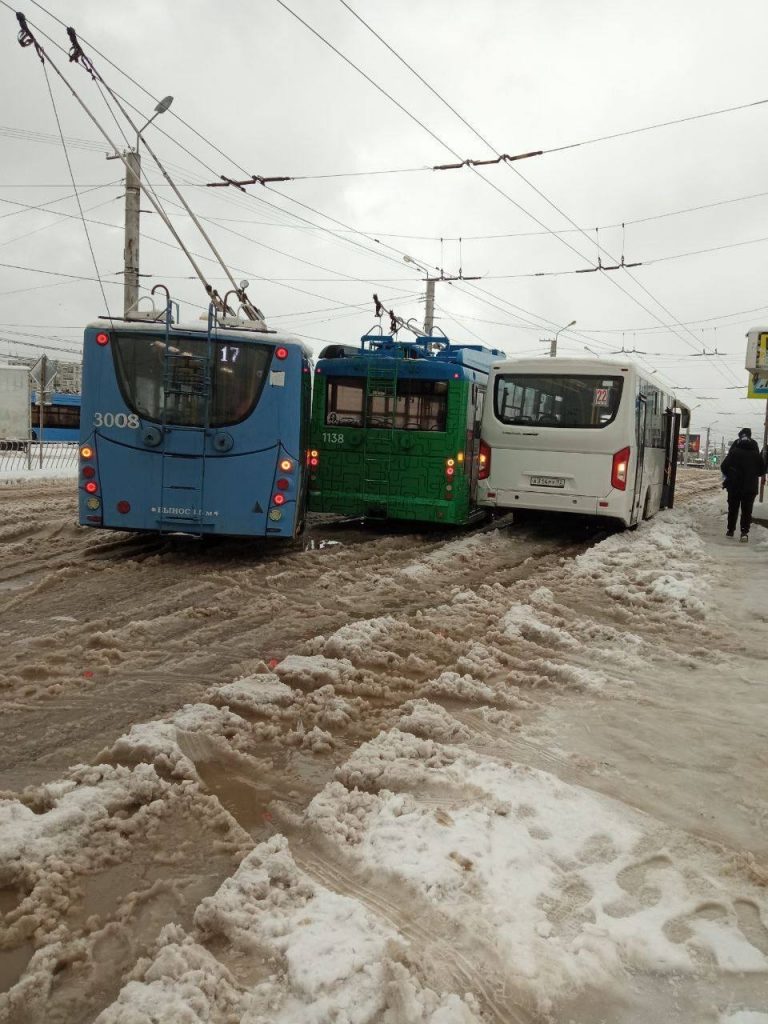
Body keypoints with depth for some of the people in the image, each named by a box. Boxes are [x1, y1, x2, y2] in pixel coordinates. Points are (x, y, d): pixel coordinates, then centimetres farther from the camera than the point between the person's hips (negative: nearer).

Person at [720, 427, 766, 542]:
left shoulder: (734, 452, -9)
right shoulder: (756, 454, -2)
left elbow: (724, 466, -9)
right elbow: (762, 470, 5)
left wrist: (729, 475, 10)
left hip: (734, 486, -1)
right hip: (751, 488, 1)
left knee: (733, 508, 14)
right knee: (747, 510, 5)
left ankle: (730, 530, 21)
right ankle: (745, 532, -6)